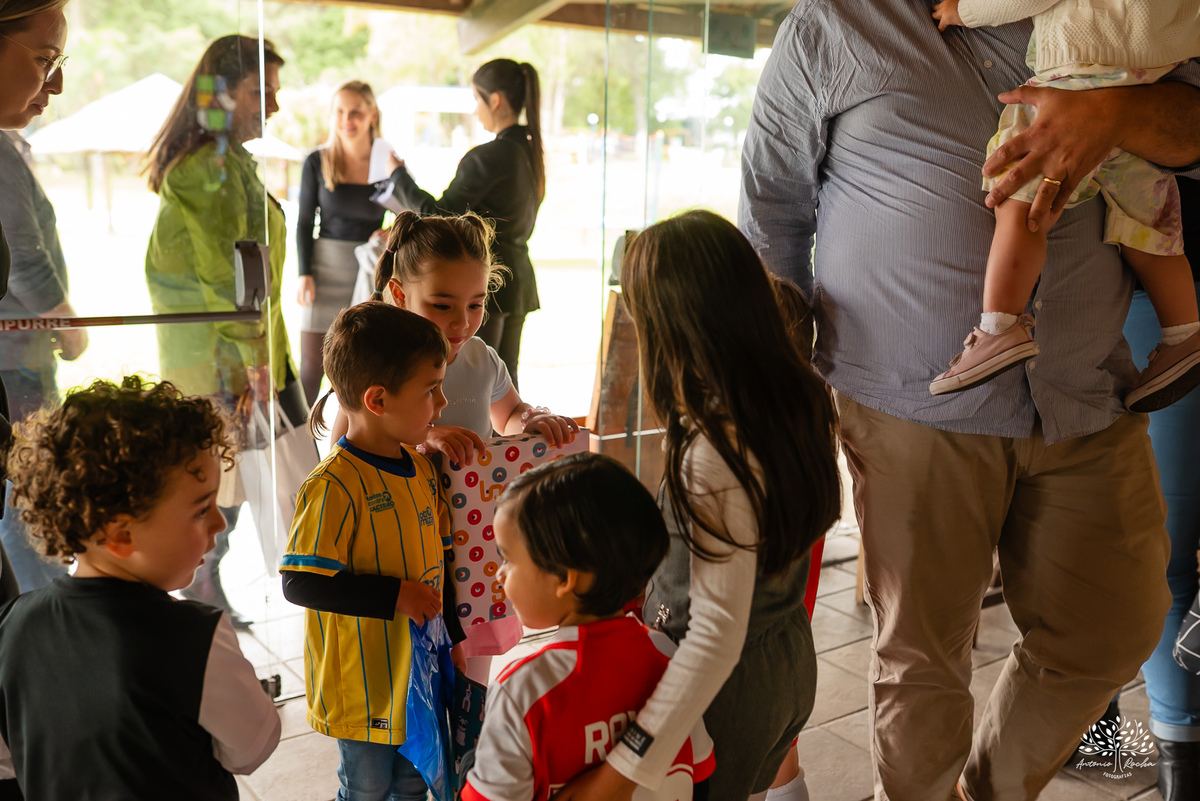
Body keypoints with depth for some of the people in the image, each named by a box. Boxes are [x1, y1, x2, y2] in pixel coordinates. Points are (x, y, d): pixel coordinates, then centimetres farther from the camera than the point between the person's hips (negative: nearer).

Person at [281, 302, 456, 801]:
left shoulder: (421, 466, 2)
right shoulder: (334, 486, -24)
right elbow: (300, 583, -27)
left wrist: (451, 632, 11)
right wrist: (394, 596, -27)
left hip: (418, 667, 7)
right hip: (362, 682, -7)